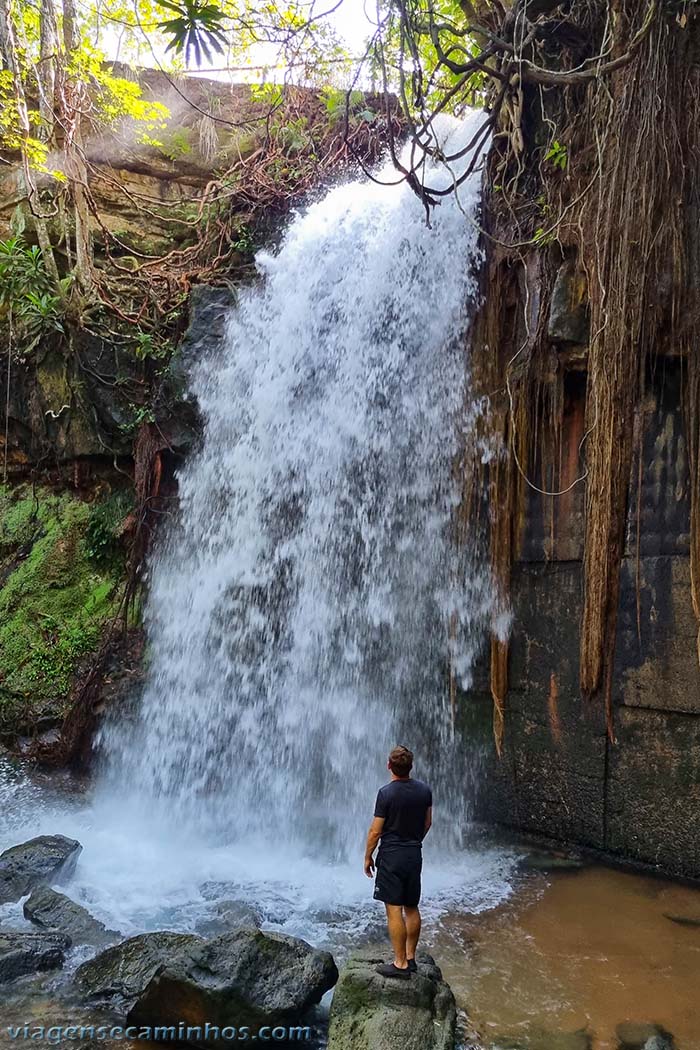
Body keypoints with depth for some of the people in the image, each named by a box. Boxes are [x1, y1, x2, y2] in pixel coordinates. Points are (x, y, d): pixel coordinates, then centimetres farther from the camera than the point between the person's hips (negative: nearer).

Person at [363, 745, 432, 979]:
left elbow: (375, 831, -12)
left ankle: (400, 964, 1)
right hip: (415, 855, 6)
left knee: (394, 910, -2)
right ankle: (410, 957, 24)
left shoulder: (386, 793, -17)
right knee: (412, 908, 15)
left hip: (392, 857, -6)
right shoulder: (424, 790, 0)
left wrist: (368, 857, 0)